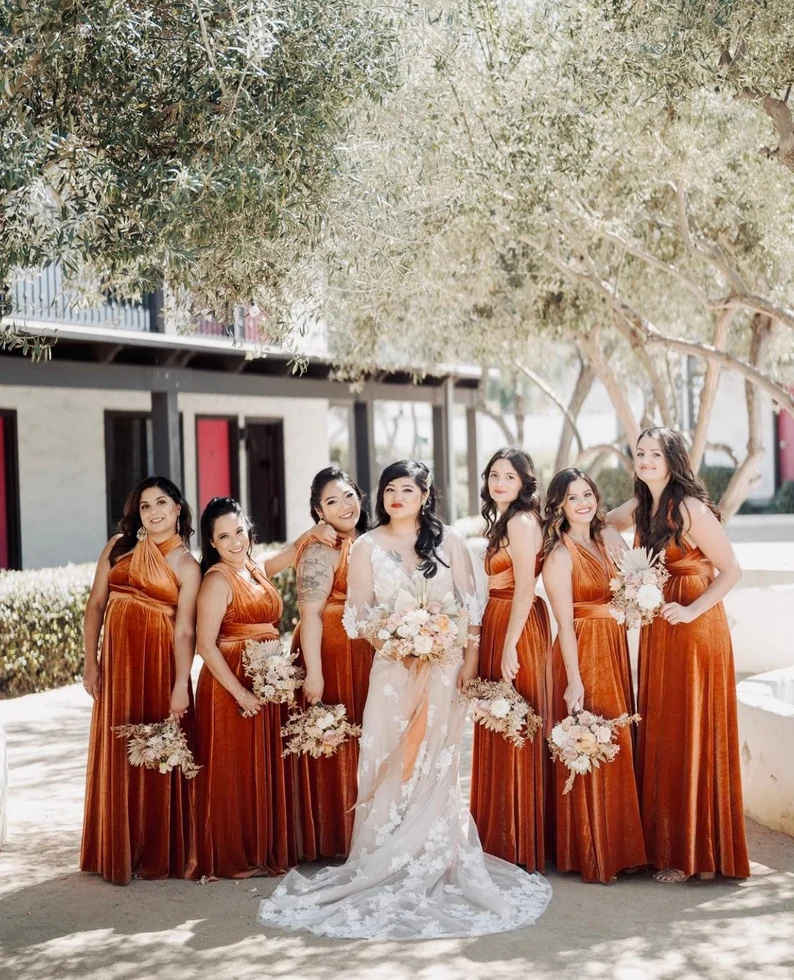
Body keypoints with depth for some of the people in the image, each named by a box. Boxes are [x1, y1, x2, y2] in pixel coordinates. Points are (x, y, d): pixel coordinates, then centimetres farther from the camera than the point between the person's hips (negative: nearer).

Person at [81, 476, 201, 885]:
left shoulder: (186, 566, 0)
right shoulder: (119, 546, 7)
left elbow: (184, 631, -8)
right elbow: (96, 604, 6)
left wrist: (181, 685, -15)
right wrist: (90, 662, 0)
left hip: (159, 664, -2)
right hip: (117, 662, 2)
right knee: (118, 757, 8)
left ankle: (160, 854, 18)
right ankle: (119, 852, 21)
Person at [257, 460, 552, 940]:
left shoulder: (449, 541, 5)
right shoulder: (368, 546, 6)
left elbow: (469, 603, 5)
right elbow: (359, 613, 5)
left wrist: (470, 656, -3)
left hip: (443, 665, 0)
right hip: (392, 666, 0)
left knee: (438, 762, -1)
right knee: (389, 763, -3)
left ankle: (438, 862, 8)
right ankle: (385, 867, 6)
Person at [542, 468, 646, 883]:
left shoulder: (600, 544, 13)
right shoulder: (560, 554, -11)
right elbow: (565, 622, -16)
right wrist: (574, 680, -20)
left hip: (613, 650, 8)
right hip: (582, 653, -8)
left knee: (615, 746, 11)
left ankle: (615, 845, 21)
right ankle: (591, 854, 5)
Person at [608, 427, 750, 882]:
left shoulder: (691, 509, -15)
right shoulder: (640, 508, 8)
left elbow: (731, 570, -14)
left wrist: (693, 609, -20)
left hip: (694, 627, -8)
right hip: (658, 631, 8)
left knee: (693, 737, -1)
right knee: (660, 736, 10)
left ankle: (697, 854, 8)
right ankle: (666, 844, 20)